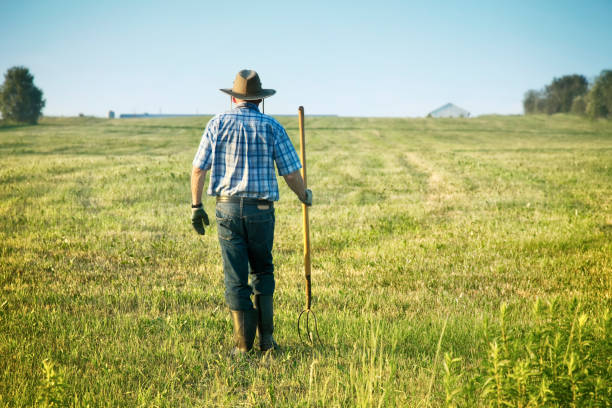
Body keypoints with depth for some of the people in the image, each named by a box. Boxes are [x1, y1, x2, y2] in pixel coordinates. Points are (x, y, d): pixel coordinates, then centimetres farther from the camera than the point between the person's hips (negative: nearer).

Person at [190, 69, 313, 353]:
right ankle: (266, 336, 13)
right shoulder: (272, 127, 1)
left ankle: (244, 344, 9)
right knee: (263, 272, 18)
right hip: (261, 209, 0)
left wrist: (196, 206, 9)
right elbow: (291, 173, 0)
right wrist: (305, 196, 18)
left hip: (227, 207, 0)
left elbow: (198, 168, 0)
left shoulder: (218, 123, 2)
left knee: (236, 278, 5)